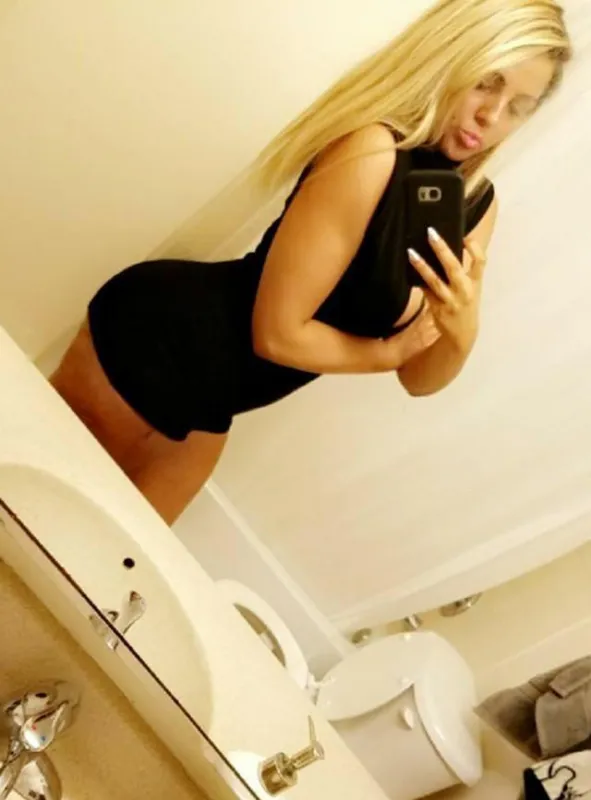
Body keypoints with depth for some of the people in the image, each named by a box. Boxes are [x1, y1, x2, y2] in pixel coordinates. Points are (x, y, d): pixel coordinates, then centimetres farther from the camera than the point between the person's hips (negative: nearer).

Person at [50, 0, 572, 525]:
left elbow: (420, 380, 1)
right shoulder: (372, 152, -26)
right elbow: (277, 333, -26)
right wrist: (390, 350, -11)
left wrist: (462, 335, -22)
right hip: (161, 335, -7)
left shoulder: (477, 203, -2)